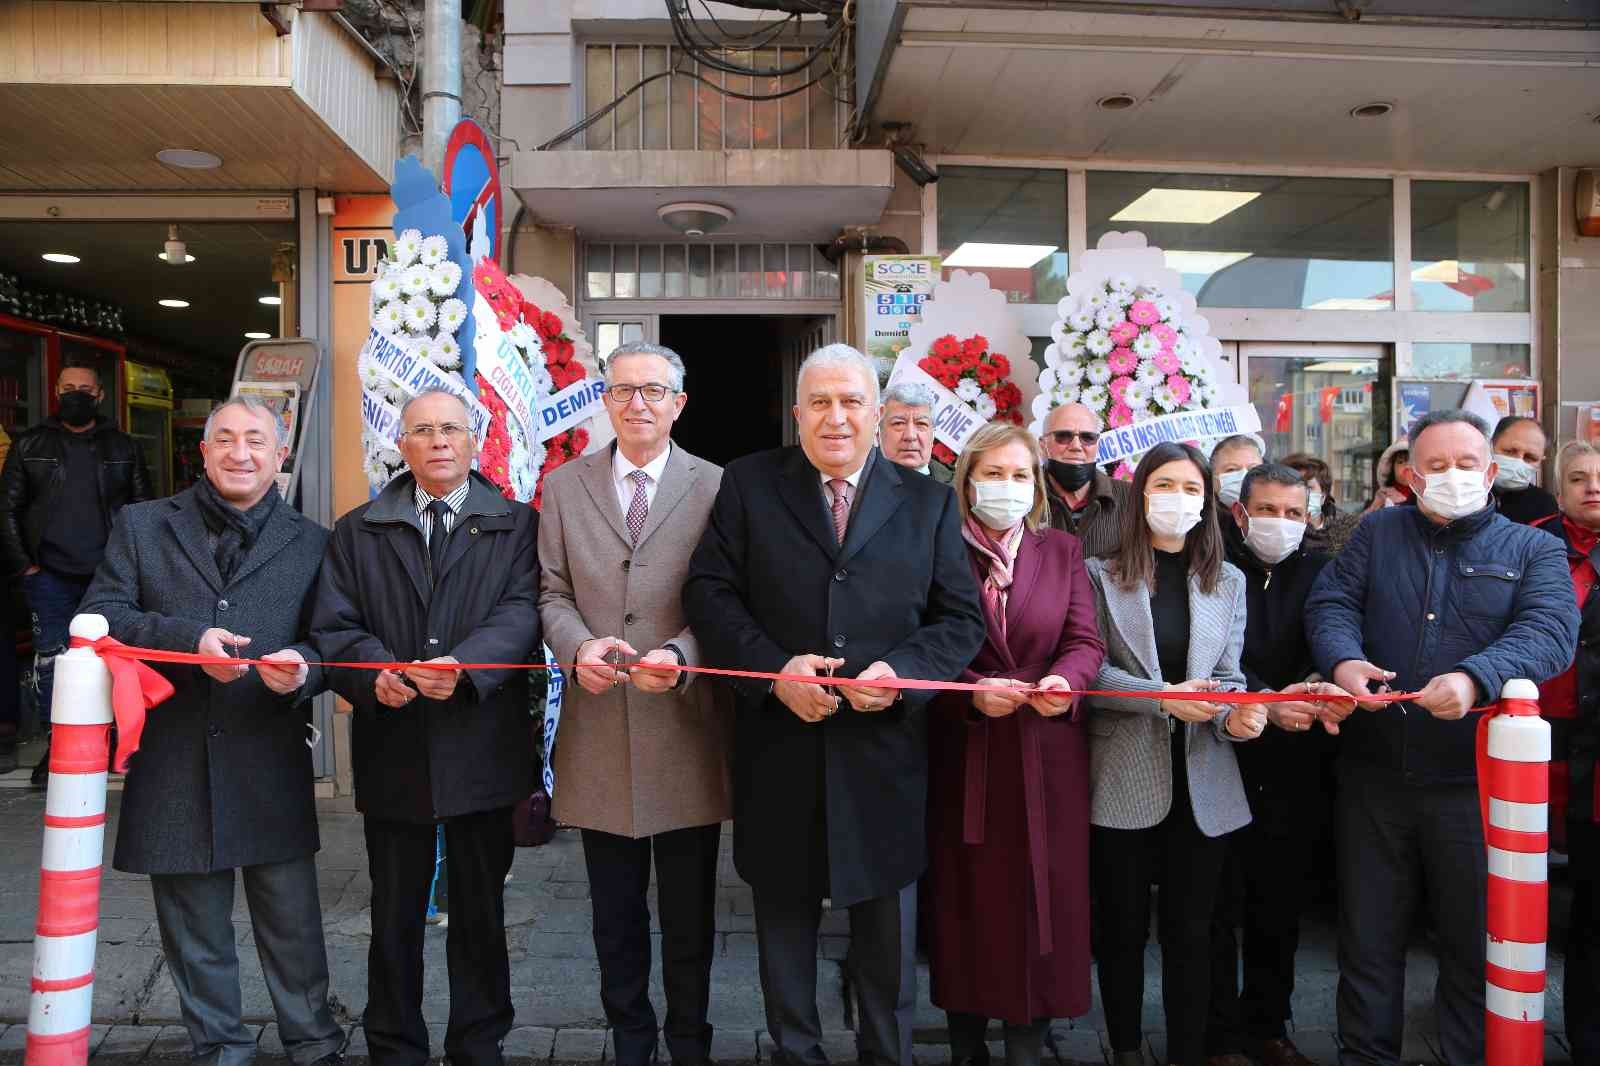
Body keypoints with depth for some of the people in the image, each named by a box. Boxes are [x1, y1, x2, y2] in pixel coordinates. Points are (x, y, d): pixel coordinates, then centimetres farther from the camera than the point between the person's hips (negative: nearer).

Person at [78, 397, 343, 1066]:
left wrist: (302, 665, -19)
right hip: (174, 769, 1)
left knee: (293, 927, 8)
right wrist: (190, 639, -17)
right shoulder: (140, 526, 8)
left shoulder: (310, 543, 7)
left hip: (272, 768, 0)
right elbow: (99, 616, -2)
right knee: (195, 933, 14)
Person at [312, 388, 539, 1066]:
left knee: (481, 915, 12)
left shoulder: (517, 525, 5)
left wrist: (464, 665, -25)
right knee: (394, 918, 13)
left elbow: (522, 611, -8)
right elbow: (335, 626, 2)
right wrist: (375, 673, -19)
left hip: (482, 749, -1)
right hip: (392, 751, 1)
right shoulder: (357, 532, 10)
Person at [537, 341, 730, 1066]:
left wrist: (679, 655, -21)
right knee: (615, 915, 16)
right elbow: (552, 593, 5)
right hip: (600, 729, 2)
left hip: (686, 728, -1)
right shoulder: (564, 487, 7)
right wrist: (579, 645, -15)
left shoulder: (715, 486, -1)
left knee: (690, 915, 13)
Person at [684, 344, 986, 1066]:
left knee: (887, 935, 16)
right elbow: (709, 593, -4)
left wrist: (901, 671, -16)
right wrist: (773, 669, -17)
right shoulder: (749, 483, 1)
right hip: (780, 752, 0)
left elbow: (961, 618, 2)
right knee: (784, 919, 17)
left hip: (885, 754, 1)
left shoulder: (929, 502, 4)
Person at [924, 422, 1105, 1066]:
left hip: (1046, 754, 2)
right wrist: (973, 693, -19)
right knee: (968, 899, 5)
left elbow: (1085, 641, 3)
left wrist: (1064, 679, -18)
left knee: (1041, 897, 5)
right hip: (964, 754, -2)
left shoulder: (1063, 551, 10)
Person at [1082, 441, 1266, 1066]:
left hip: (1202, 783, 2)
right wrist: (1165, 698, -20)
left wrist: (1235, 715, -17)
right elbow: (1091, 672, -7)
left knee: (1190, 931, 11)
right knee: (1124, 928, 10)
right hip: (1123, 781, -2)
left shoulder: (1228, 582, 10)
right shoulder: (1101, 575, 0)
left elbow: (1227, 677, 5)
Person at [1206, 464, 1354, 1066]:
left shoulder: (1318, 574, 7)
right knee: (1218, 904, 4)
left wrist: (1319, 690, -26)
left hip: (1292, 769, 4)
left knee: (1280, 903, 13)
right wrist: (1263, 702, -26)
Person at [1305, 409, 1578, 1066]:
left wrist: (1475, 678, -31)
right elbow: (1331, 602, 1)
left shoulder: (1534, 550, 5)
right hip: (1373, 773, 2)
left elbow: (1549, 631, -12)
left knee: (1476, 944, 11)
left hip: (1474, 782, -1)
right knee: (1368, 938, 13)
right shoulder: (1378, 532, 11)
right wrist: (1343, 660, -21)